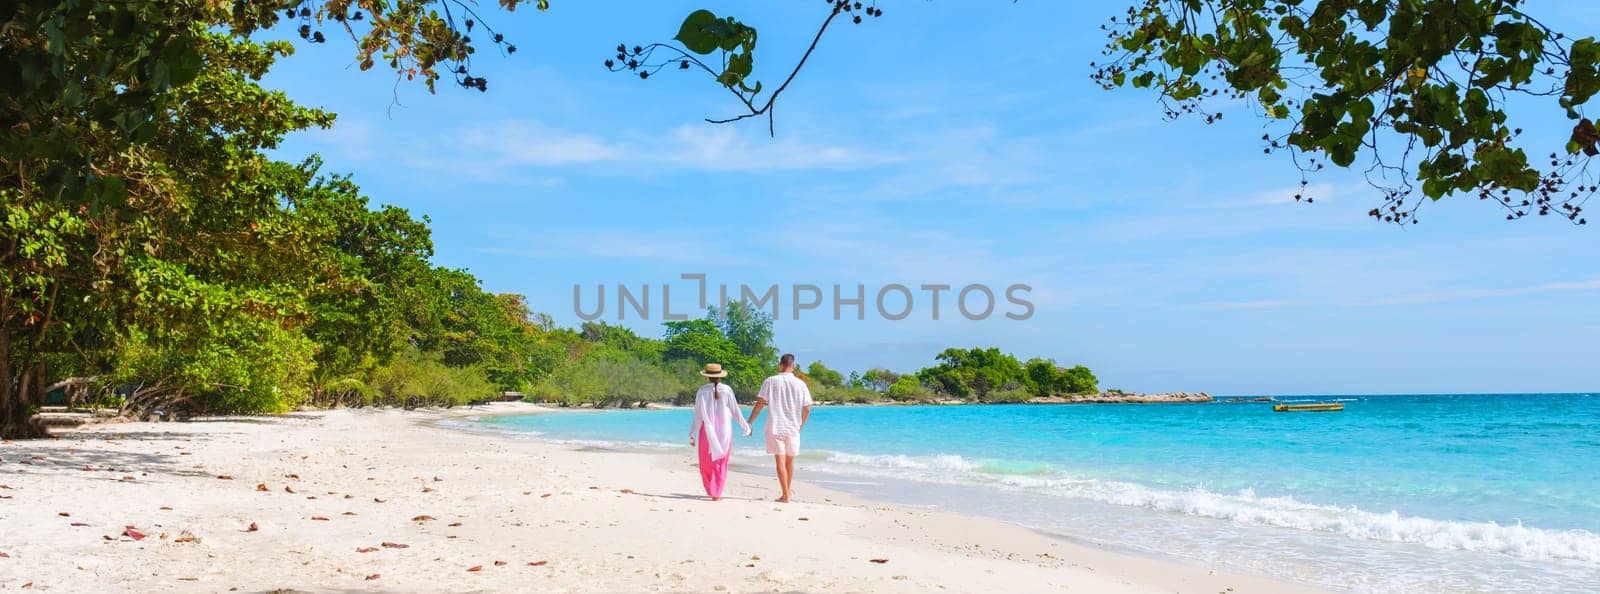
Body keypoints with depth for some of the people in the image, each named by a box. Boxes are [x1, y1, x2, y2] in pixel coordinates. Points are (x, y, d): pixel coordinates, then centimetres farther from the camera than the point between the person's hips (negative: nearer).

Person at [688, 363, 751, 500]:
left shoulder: (702, 391, -6)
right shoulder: (727, 390, -4)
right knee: (721, 464, 7)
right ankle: (716, 493, 3)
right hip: (724, 432, 1)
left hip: (707, 432, -1)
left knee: (706, 464, 13)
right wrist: (746, 427, 13)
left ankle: (711, 491, 14)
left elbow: (698, 415, -5)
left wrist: (692, 434, 2)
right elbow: (736, 411, 0)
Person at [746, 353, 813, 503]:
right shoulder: (800, 384, 1)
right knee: (789, 460, 17)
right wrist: (801, 426, 18)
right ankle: (788, 490, 31)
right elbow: (807, 409, 3)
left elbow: (760, 404, -7)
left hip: (774, 427, -2)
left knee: (780, 461, -1)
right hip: (793, 428, 2)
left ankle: (785, 495, -5)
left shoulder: (770, 381, -4)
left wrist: (749, 423, 0)